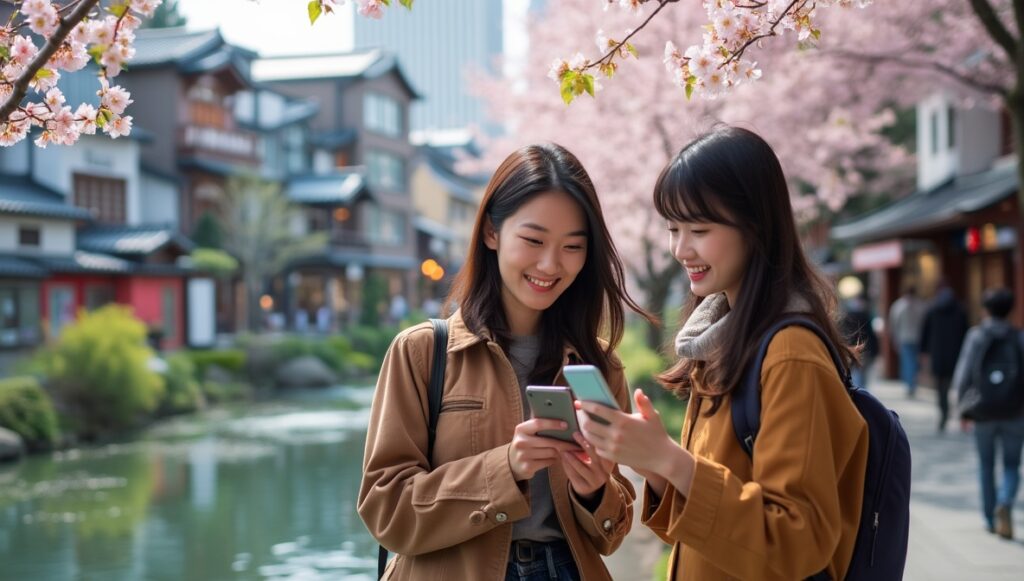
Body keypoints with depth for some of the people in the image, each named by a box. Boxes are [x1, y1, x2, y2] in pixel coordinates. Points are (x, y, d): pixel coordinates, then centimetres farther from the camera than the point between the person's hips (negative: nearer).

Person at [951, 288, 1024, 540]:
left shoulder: (976, 335, -5)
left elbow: (963, 375, -7)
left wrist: (963, 406, 4)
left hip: (984, 412, 0)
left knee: (986, 465, 15)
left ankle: (991, 520, 21)